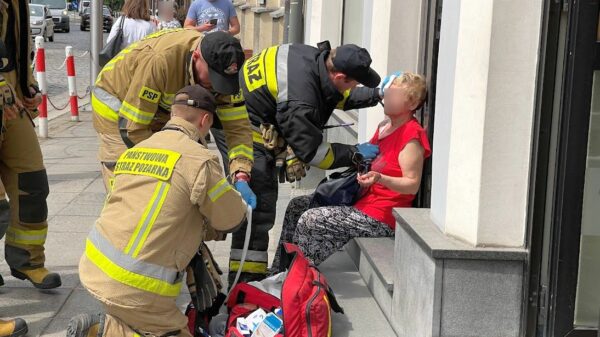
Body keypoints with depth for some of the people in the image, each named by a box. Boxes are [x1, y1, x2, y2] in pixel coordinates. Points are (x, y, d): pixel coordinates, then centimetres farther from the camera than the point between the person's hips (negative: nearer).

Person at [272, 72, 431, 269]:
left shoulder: (412, 136, -16)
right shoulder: (385, 126, 13)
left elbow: (412, 184, -19)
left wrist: (379, 178, -32)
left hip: (382, 217, -10)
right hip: (363, 199, 10)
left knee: (310, 220, -20)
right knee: (296, 206, 7)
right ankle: (279, 273, 10)